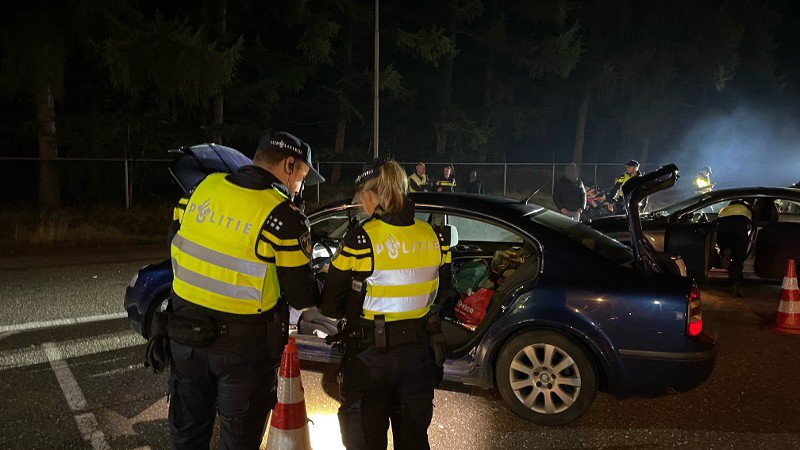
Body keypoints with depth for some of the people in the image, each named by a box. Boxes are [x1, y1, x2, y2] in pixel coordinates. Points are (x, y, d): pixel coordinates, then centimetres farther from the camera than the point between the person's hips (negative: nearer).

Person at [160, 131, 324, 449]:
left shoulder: (204, 186, -3)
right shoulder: (283, 217, -18)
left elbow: (175, 242, 9)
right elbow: (301, 297, -14)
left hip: (185, 331, 5)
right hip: (243, 342, -5)